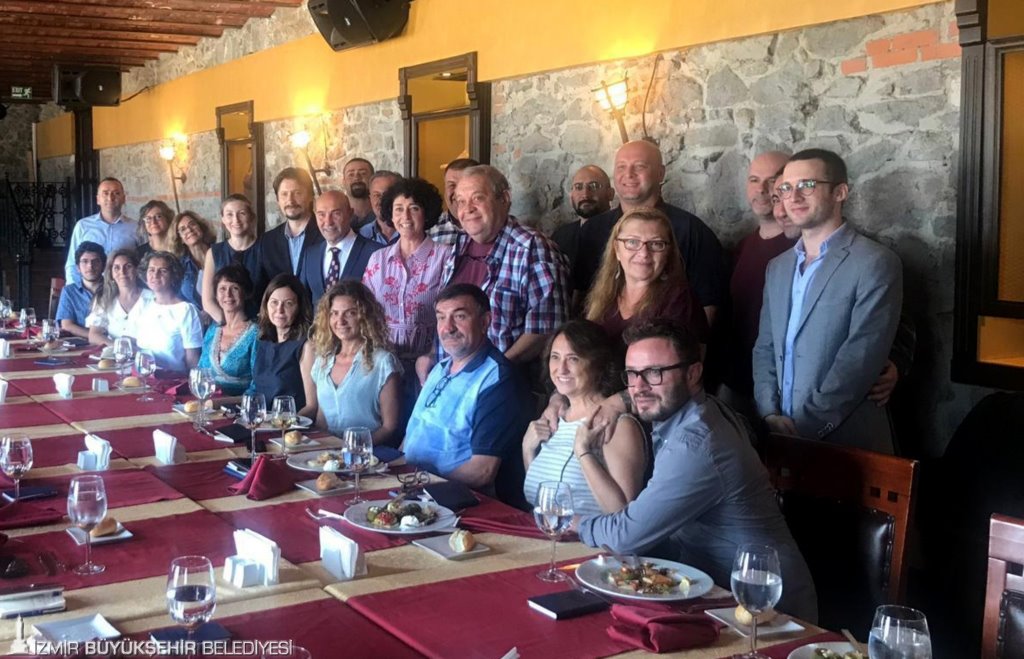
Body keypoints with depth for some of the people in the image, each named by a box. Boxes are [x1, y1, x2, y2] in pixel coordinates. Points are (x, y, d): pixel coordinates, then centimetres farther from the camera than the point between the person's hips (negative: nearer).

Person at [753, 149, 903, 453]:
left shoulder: (875, 263, -10)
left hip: (846, 441, -6)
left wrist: (805, 427, -17)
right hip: (781, 438, 6)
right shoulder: (778, 267, 12)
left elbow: (860, 358, -17)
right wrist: (770, 414, -4)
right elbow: (765, 348, 12)